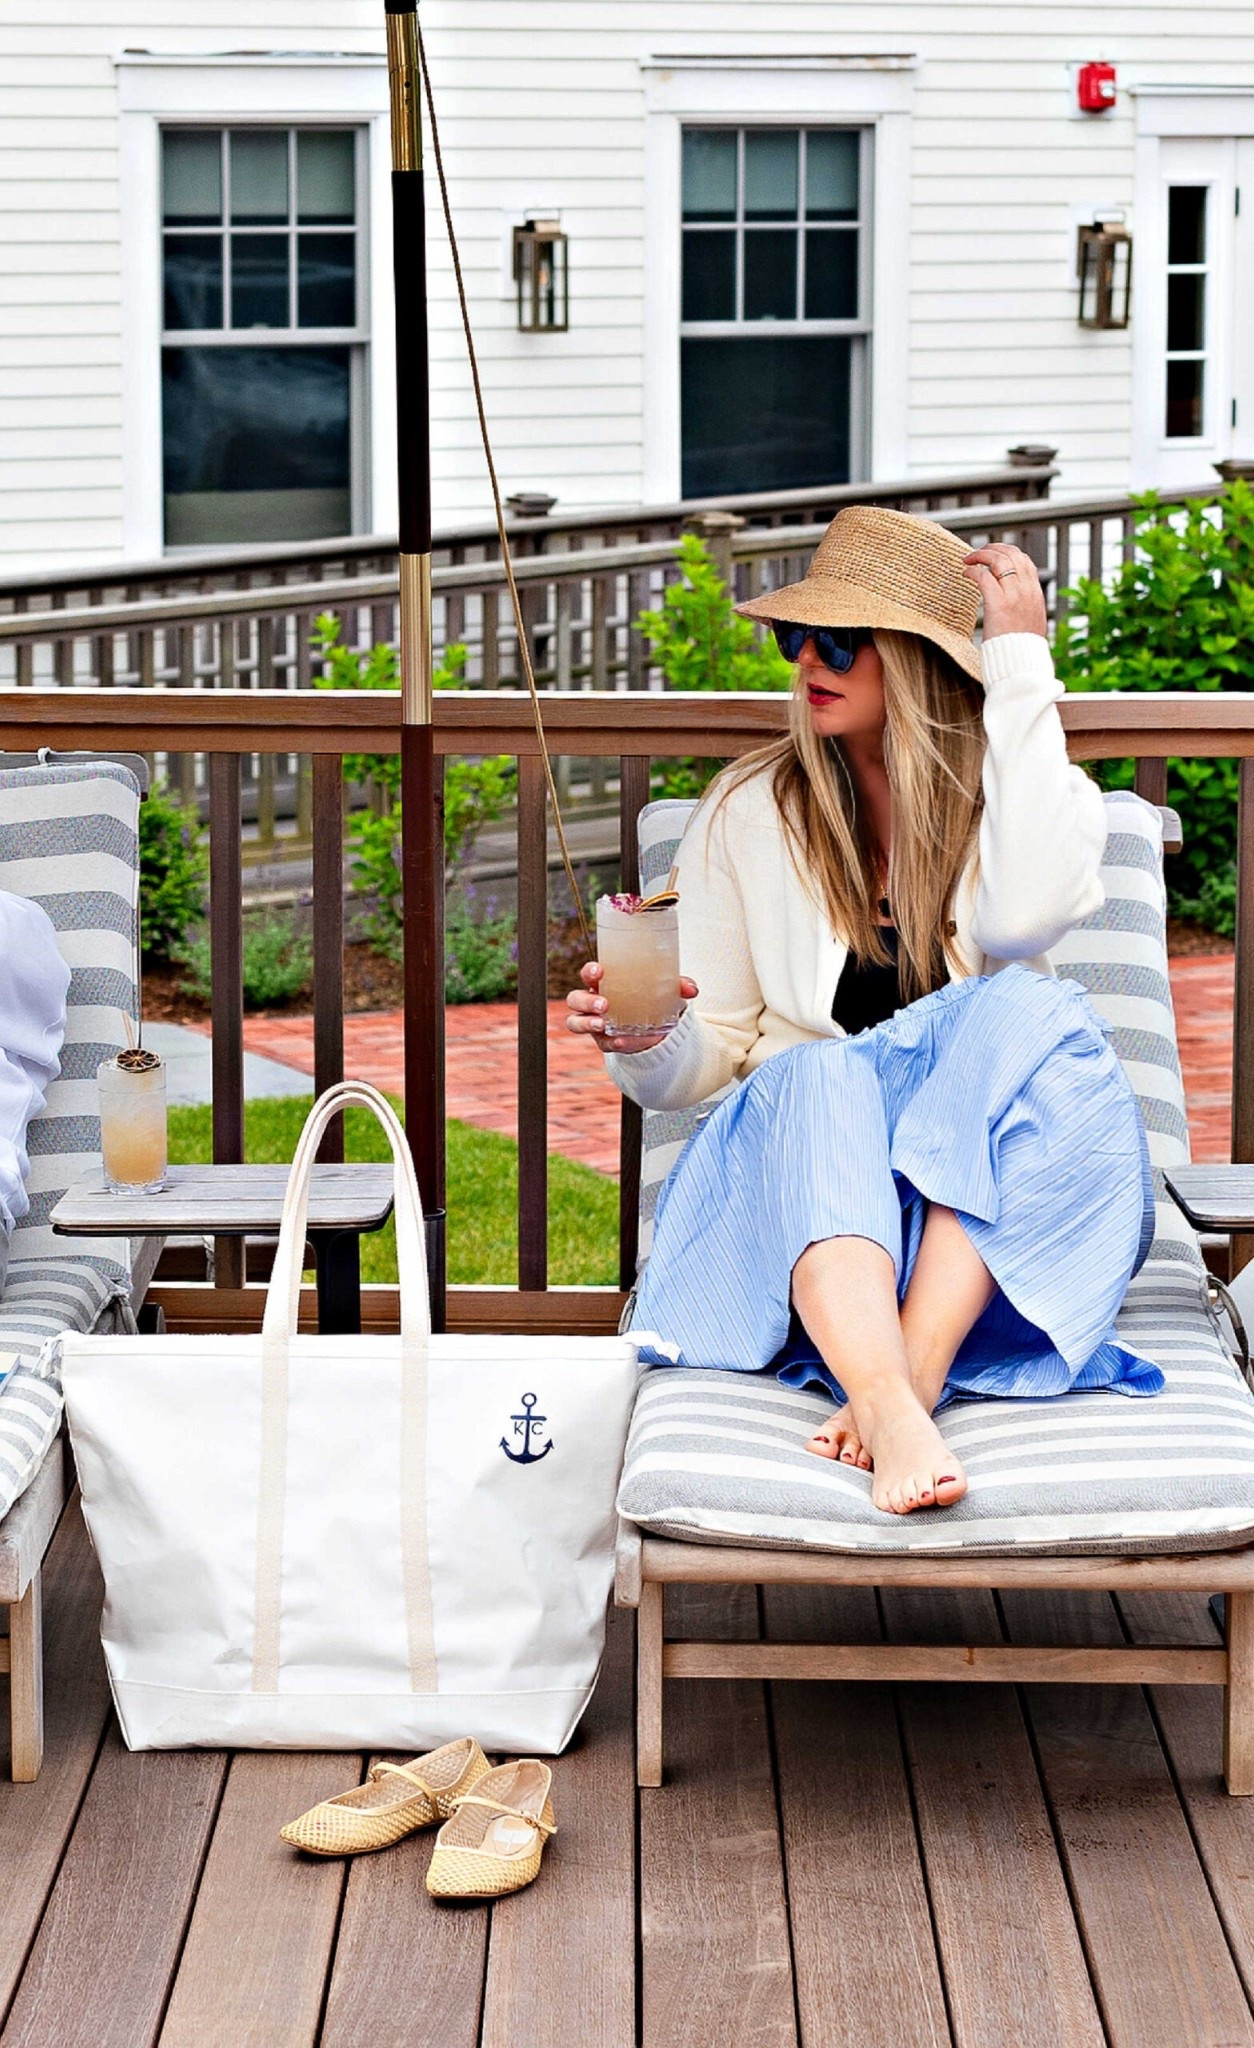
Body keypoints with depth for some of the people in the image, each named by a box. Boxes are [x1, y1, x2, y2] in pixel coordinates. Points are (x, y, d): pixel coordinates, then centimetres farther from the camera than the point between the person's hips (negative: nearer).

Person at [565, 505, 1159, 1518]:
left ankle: (913, 1372, -43)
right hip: (798, 1161, 1)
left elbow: (1026, 914, -22)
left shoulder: (1025, 792, 5)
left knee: (1031, 1012, -30)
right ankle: (895, 1418, -58)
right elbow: (706, 1059, 10)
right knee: (817, 1078, -33)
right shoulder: (749, 812, 8)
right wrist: (645, 1045, -16)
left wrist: (1023, 666, -15)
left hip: (987, 1184, 0)